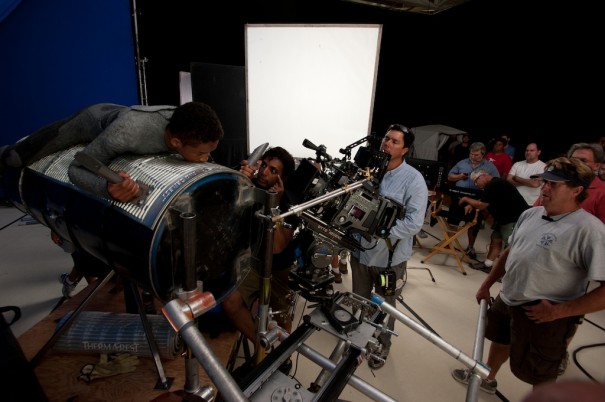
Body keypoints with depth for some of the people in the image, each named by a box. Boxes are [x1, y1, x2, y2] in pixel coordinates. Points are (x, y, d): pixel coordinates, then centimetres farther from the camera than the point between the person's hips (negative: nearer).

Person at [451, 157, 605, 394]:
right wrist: (486, 285, 14)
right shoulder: (530, 214, 2)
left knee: (540, 378, 10)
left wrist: (559, 311, -24)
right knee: (500, 340, 30)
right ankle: (487, 379, 57)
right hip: (507, 299, 8)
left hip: (542, 316, -8)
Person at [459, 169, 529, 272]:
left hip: (516, 219, -11)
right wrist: (471, 205, 0)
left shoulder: (494, 185, -20)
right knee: (496, 240, 12)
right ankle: (487, 265, 19)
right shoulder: (493, 184, 14)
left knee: (510, 246, -10)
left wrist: (466, 199, -7)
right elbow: (483, 203, 19)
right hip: (504, 219, 11)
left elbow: (482, 205, -21)